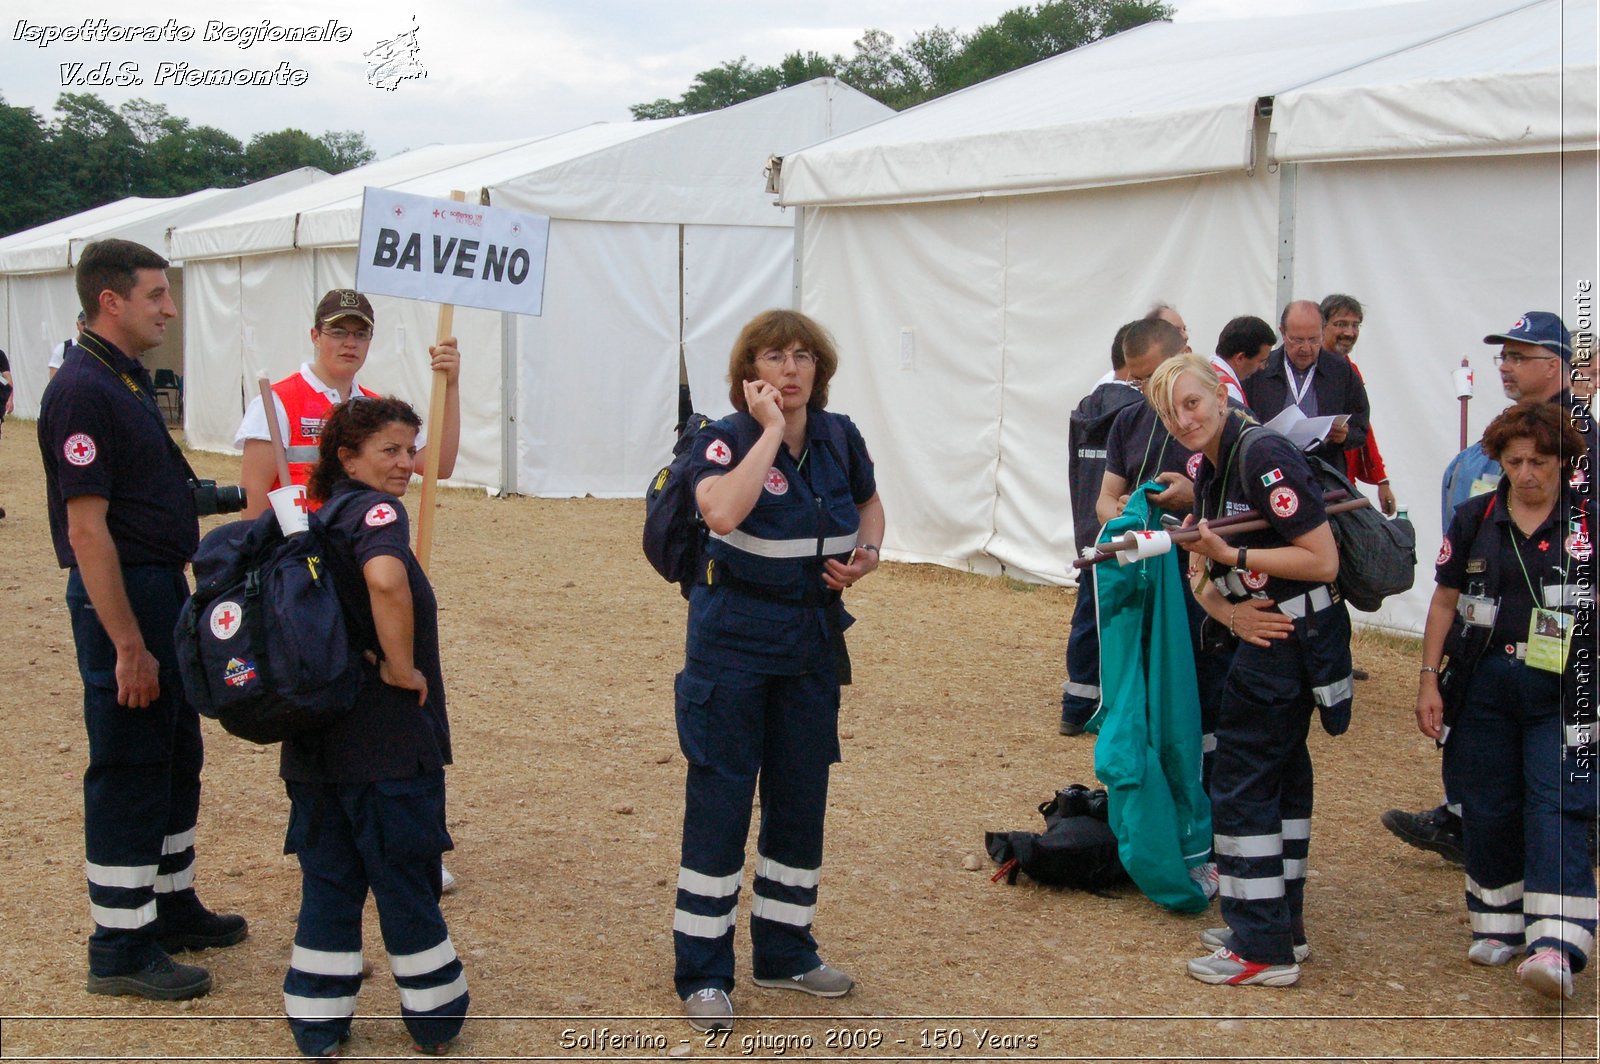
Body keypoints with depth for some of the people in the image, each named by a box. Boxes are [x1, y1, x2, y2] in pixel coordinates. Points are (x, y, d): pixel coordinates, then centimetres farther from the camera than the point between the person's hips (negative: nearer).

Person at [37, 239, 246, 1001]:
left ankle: (171, 907, 32)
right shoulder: (83, 390, -18)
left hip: (163, 589, 10)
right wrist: (127, 645, -23)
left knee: (178, 760, 18)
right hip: (119, 596, -10)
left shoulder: (130, 380, 12)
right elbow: (87, 528, -22)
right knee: (128, 772, -2)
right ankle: (120, 948, 8)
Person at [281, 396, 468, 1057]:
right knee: (406, 880, 7)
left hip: (316, 741, 7)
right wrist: (401, 666, -23)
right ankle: (434, 1016, 20)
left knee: (329, 879, 14)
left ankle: (317, 1025, 20)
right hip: (389, 743, -7)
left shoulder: (321, 520, 13)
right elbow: (385, 579, -34)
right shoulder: (376, 510, -13)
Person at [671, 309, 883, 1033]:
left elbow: (869, 504, 21)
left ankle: (785, 952, 29)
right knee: (720, 799, -2)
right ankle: (703, 974, 9)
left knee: (802, 799, 13)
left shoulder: (839, 438, 2)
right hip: (734, 638, -5)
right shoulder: (725, 439, -12)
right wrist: (770, 429, -26)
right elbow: (723, 512, -33)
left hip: (813, 638, 5)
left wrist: (867, 554, 0)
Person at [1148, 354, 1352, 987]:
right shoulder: (1210, 472, 11)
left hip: (1288, 641, -10)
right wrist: (1229, 612, -9)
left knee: (1242, 785, -5)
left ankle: (1264, 951, 2)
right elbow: (1205, 575, 12)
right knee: (1279, 776, 18)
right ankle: (1282, 927, 31)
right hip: (1267, 632, 10)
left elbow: (1323, 560, -22)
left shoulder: (1263, 456, -19)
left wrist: (1230, 554, -22)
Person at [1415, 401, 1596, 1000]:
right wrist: (1429, 680, 5)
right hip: (1484, 685, 3)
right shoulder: (1475, 519, 7)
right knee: (1487, 809, 9)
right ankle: (1499, 924, 23)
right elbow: (1445, 601, 10)